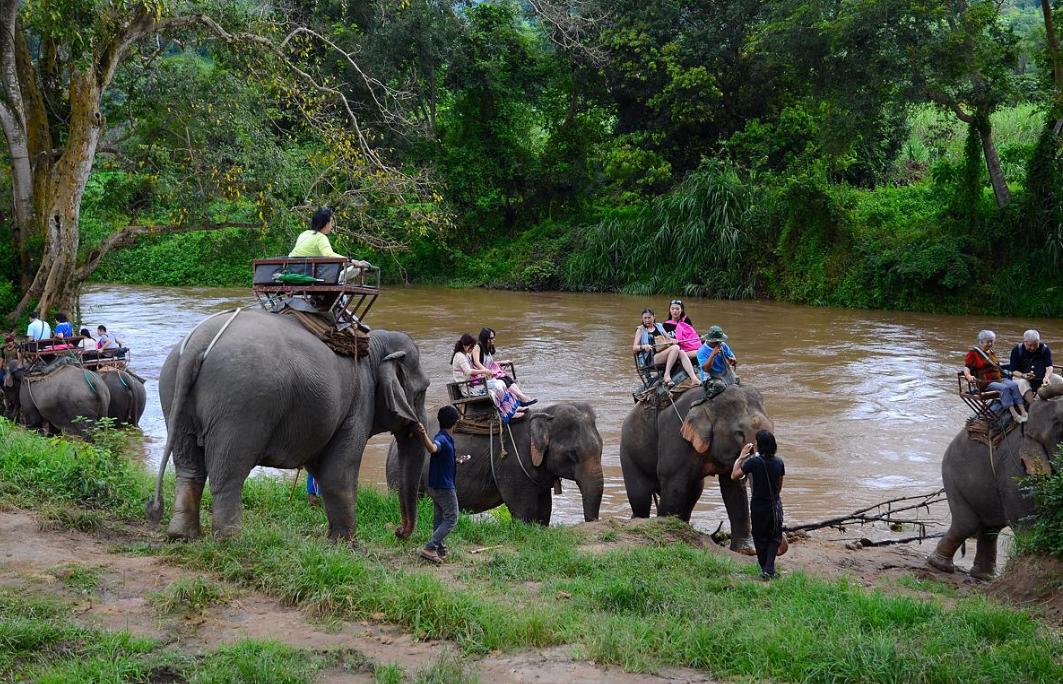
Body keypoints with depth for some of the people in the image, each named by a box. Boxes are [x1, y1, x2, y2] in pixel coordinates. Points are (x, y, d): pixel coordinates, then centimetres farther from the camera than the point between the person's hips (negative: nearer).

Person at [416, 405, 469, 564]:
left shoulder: (446, 439, 10)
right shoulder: (441, 439, -21)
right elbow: (432, 449, -46)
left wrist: (457, 461, 38)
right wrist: (424, 436, -65)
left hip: (436, 486, 10)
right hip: (444, 487, -10)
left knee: (439, 518, 15)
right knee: (451, 519, -6)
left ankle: (440, 550, 21)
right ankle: (429, 548, -12)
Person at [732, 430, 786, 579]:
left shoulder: (753, 461, -17)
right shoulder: (779, 462, -5)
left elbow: (734, 476, -8)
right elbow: (779, 486, 7)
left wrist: (741, 457, 1)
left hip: (758, 506, -2)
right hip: (775, 505, 2)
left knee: (760, 539, 13)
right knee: (775, 537, 13)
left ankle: (765, 569, 18)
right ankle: (769, 569, -2)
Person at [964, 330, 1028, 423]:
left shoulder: (992, 352, 24)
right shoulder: (973, 353, 2)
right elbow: (966, 367, -9)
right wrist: (969, 376, -29)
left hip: (999, 379, 6)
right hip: (985, 382, -6)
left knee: (1014, 385, -22)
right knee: (1004, 388, -32)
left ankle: (1023, 412, -32)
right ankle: (1015, 415, -39)